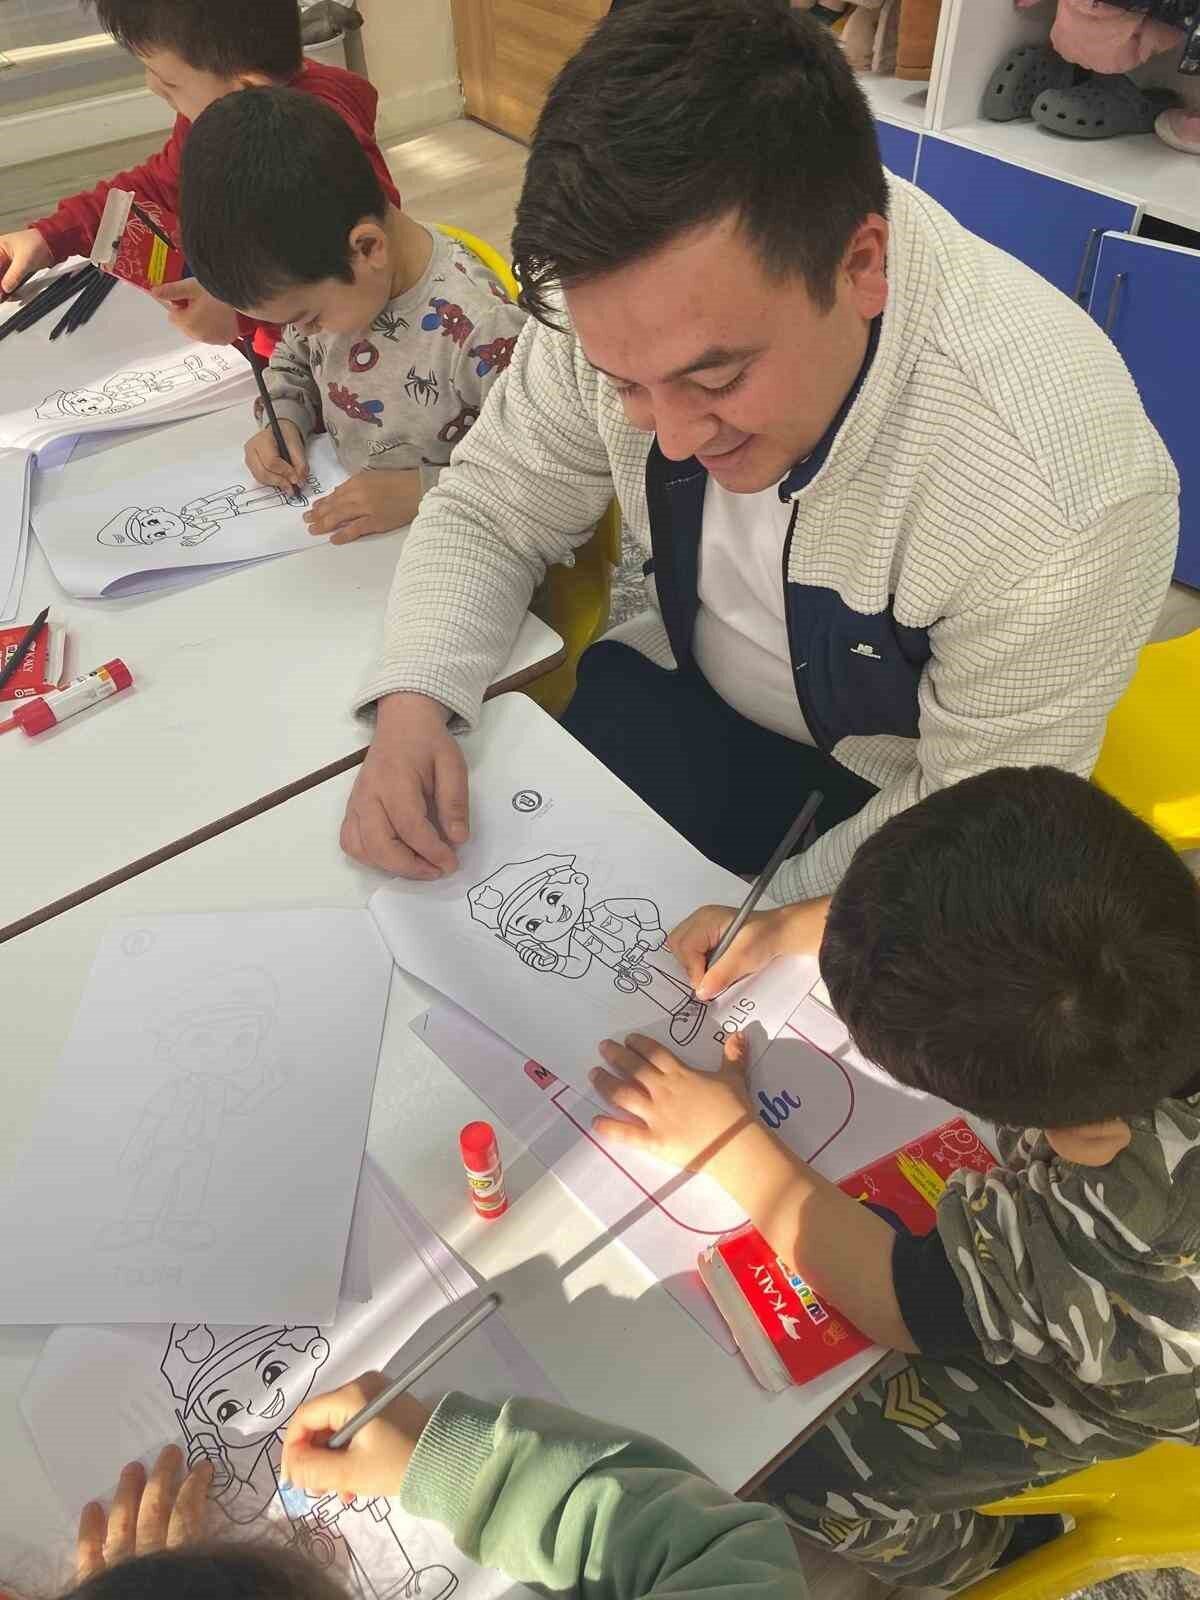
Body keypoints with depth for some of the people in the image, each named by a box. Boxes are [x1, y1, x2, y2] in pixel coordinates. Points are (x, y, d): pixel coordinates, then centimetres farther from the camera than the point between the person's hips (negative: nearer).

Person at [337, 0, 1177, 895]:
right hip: (694, 678, 4)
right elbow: (491, 510, -8)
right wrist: (413, 702, -24)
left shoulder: (1063, 507, -36)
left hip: (905, 774, -3)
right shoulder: (625, 294, -24)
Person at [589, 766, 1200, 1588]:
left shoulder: (1130, 1242, -47)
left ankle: (978, 1544, 36)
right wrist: (789, 926, -17)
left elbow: (908, 1303, -26)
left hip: (1122, 1364, -5)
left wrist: (733, 1142, -19)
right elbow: (1006, 909, -11)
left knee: (806, 1473, 1)